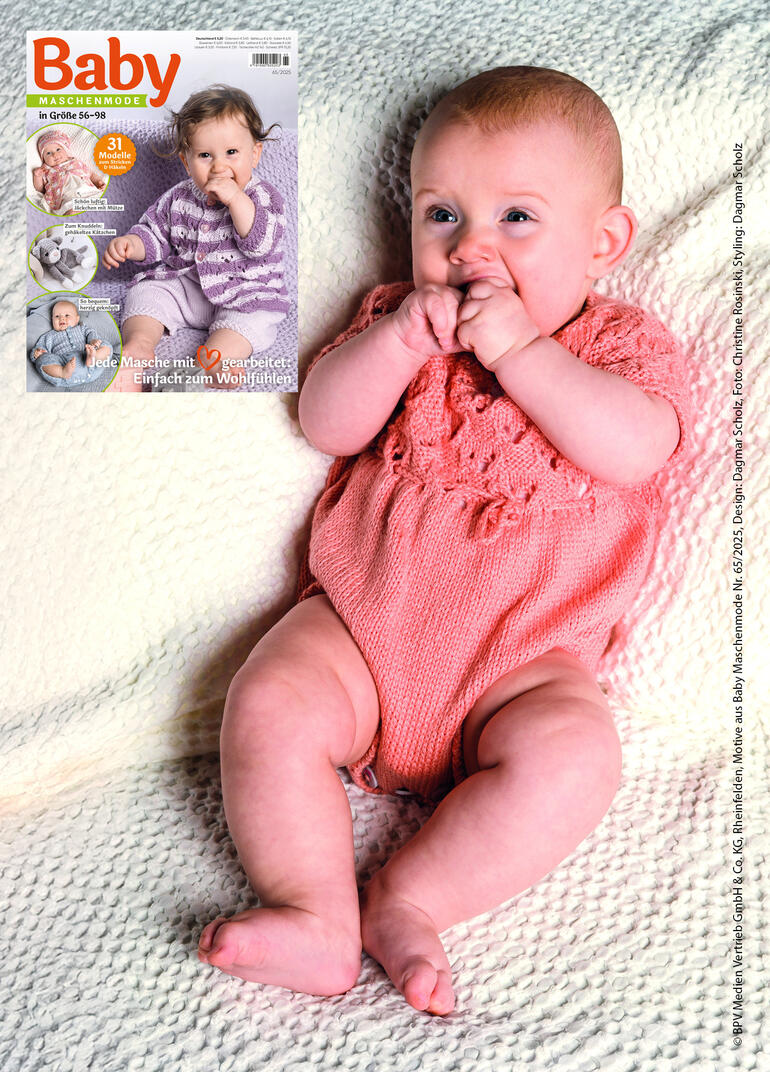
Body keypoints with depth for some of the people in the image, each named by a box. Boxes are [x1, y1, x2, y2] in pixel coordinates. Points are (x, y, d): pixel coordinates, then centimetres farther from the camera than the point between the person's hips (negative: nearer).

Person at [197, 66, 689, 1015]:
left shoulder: (624, 342, 3)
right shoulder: (399, 319, 11)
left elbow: (636, 449, -17)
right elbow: (325, 422, -1)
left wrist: (518, 350, -20)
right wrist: (401, 340, -16)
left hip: (526, 658, -2)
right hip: (359, 623, 2)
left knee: (569, 754, -28)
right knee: (268, 709, -21)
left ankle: (406, 902, -18)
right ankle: (317, 918, -16)